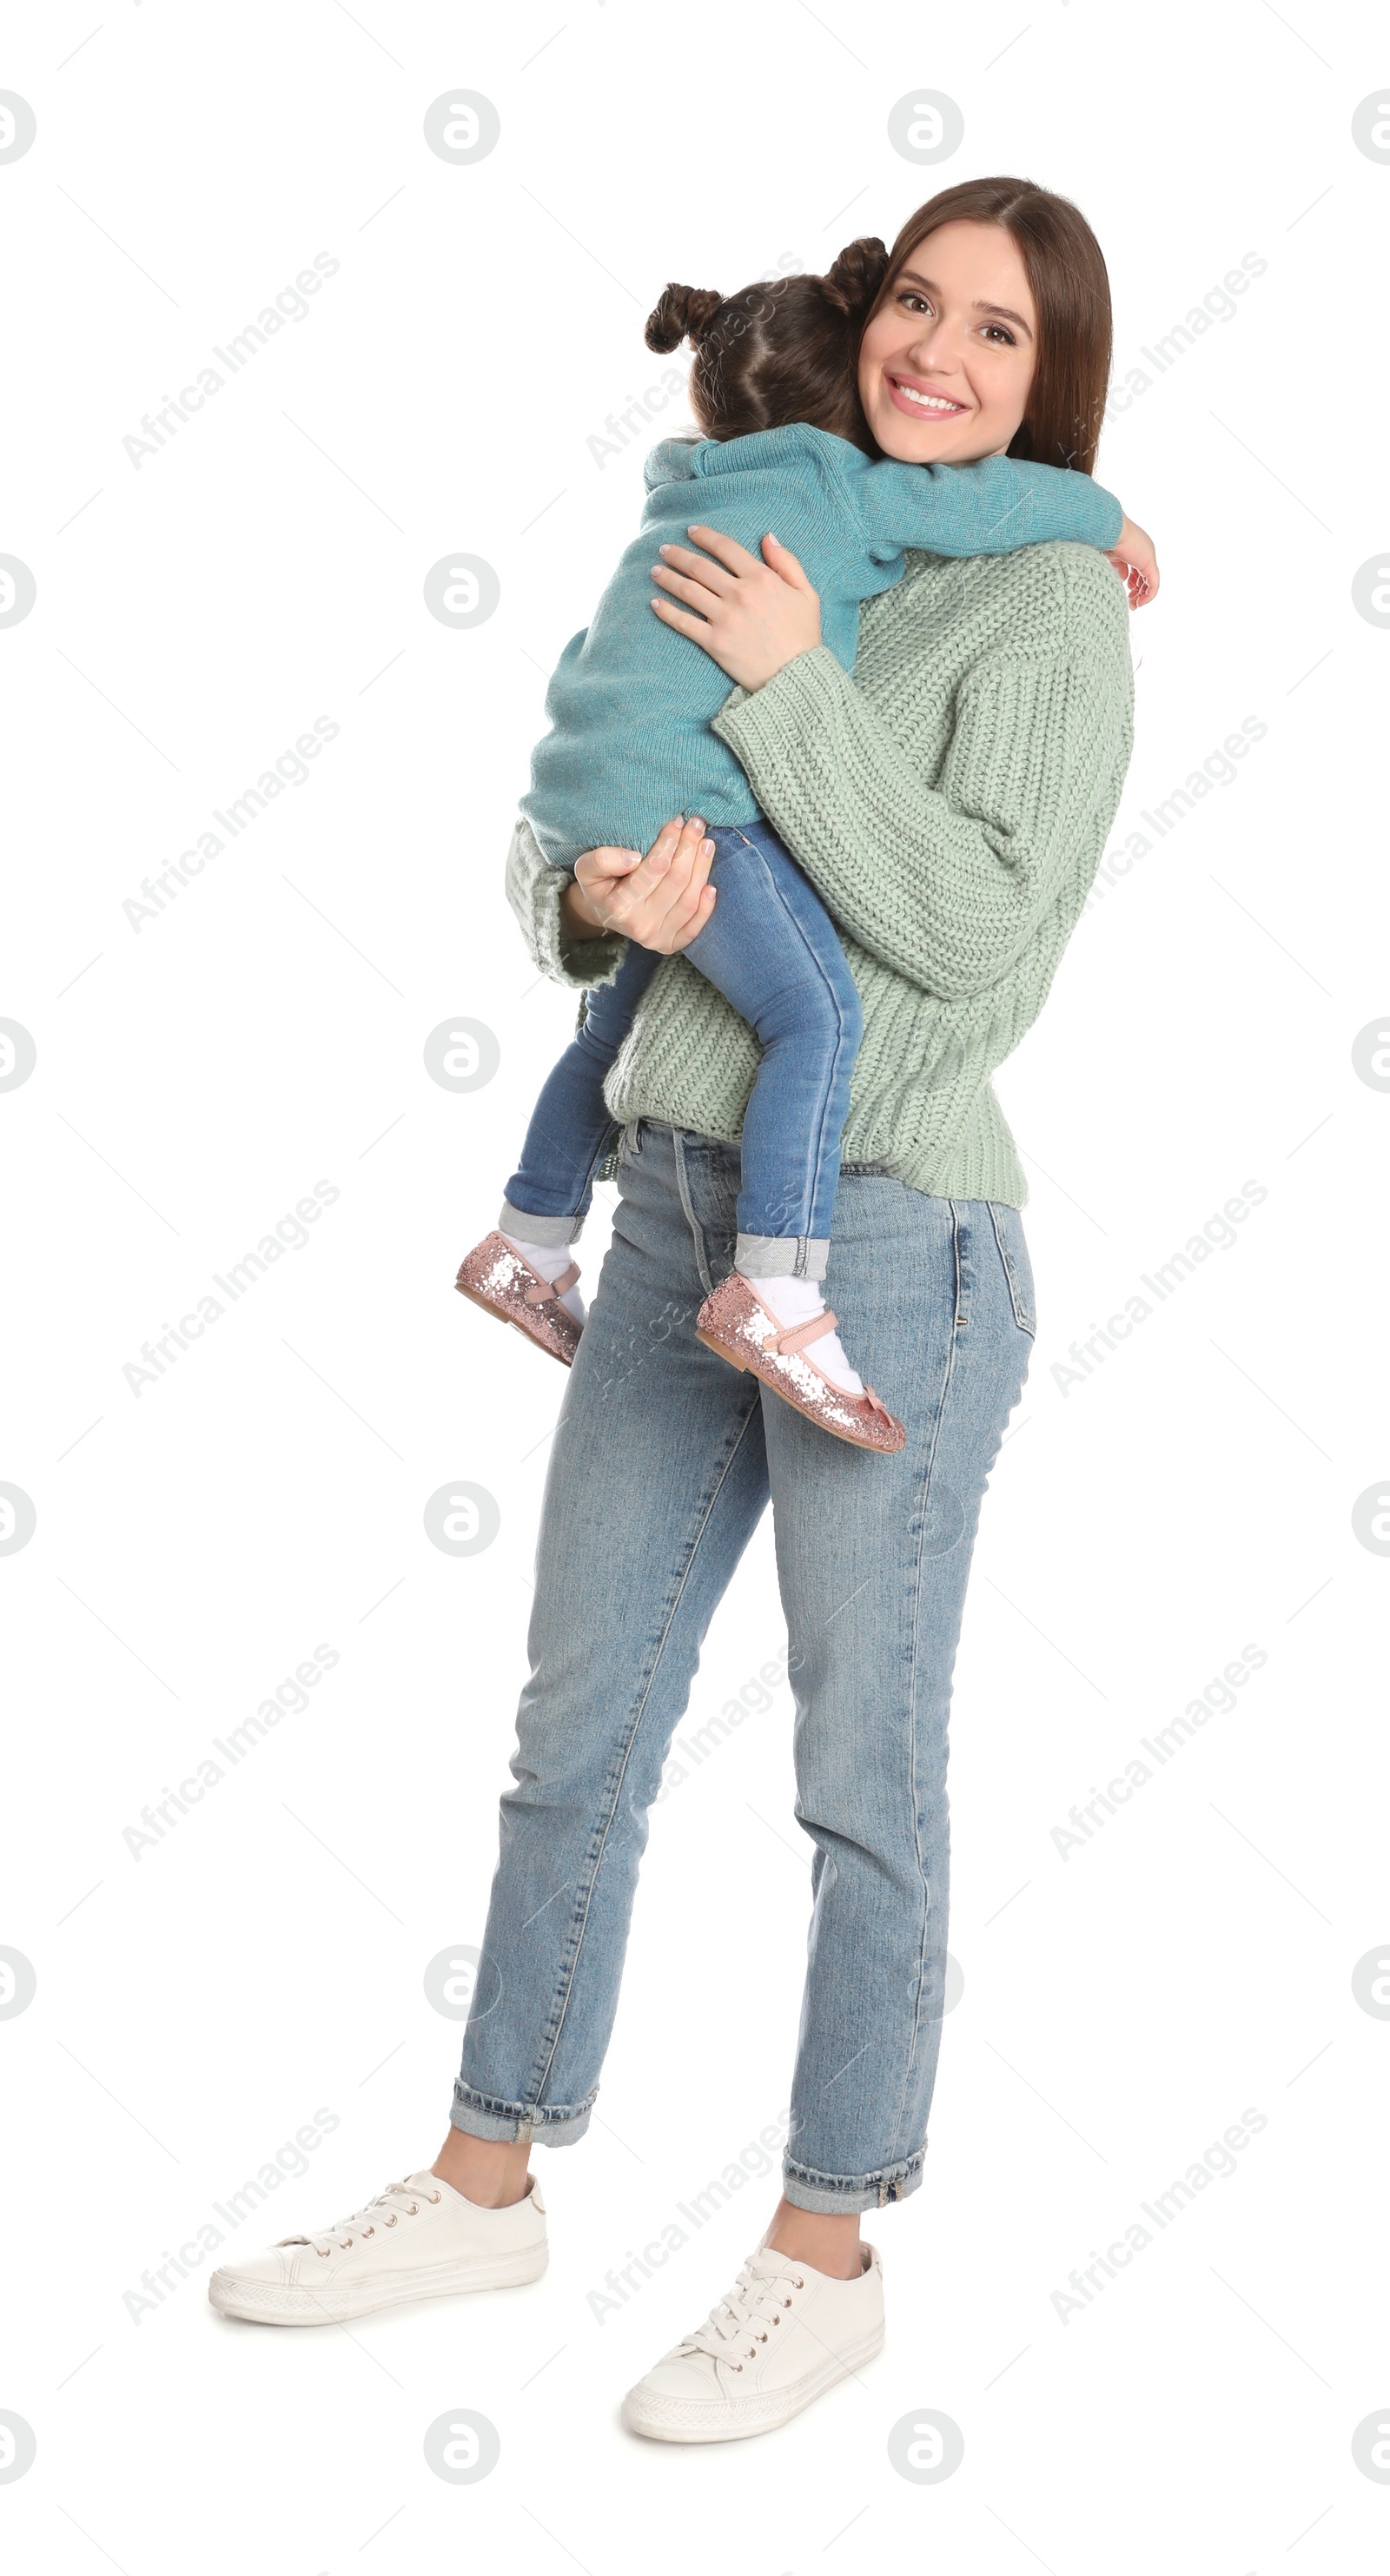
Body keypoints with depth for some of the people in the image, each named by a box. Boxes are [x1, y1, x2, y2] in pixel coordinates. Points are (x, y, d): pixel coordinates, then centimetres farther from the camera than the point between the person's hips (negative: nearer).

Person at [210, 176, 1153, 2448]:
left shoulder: (1052, 599, -4)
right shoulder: (775, 565, 14)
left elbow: (978, 937, -15)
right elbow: (553, 858, 14)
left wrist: (788, 689, -15)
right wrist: (602, 897, -9)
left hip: (891, 1235, -7)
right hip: (680, 1213, 7)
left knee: (865, 1767, 3)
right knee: (579, 1727, 14)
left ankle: (826, 2255, 19)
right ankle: (486, 2185, 30)